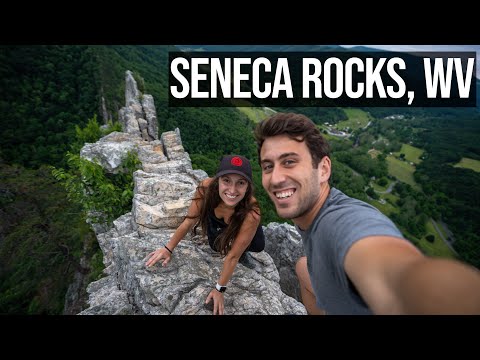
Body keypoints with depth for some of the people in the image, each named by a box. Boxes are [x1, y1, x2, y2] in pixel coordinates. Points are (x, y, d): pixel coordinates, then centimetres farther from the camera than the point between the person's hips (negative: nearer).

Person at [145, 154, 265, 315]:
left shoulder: (251, 213, -45)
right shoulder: (207, 187, -39)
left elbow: (233, 256, -33)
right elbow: (189, 220, -23)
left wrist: (219, 289, -22)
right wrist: (168, 248, -16)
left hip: (241, 224, -2)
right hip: (215, 220, 2)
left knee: (258, 246, -15)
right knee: (216, 246, -8)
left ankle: (242, 249, 18)